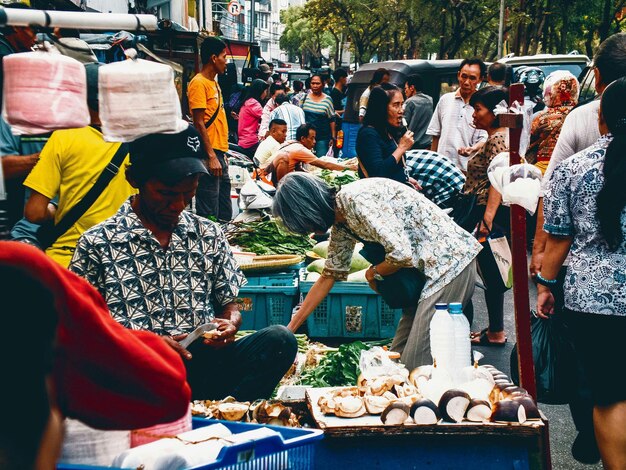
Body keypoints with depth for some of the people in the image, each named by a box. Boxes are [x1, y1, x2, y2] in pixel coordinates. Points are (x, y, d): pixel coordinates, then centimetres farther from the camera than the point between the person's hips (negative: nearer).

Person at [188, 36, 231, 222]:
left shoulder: (213, 82, 18)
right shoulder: (199, 83, -10)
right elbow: (199, 124, -16)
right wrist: (211, 157, -20)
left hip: (218, 154, 10)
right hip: (209, 156, -10)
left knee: (225, 214, 14)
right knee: (208, 215, -7)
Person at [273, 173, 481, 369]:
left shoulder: (356, 199, -21)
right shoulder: (341, 225, 9)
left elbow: (401, 254, -27)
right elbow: (329, 276, 20)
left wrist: (373, 273, -5)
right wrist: (290, 329, 22)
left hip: (449, 260, -10)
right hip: (427, 267, 10)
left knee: (417, 364, -11)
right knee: (398, 357, 11)